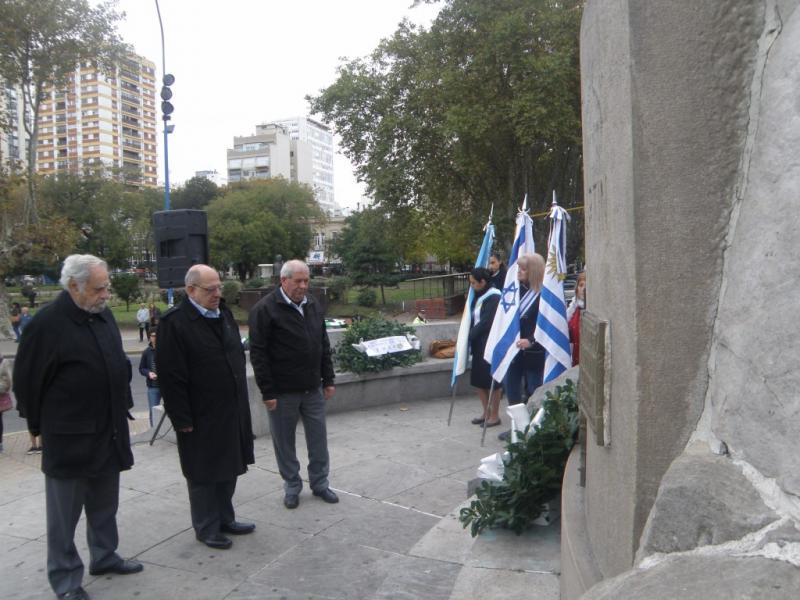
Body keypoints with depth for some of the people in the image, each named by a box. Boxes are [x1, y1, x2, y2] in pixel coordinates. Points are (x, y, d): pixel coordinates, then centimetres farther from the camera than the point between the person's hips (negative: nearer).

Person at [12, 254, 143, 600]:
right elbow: (26, 380, -10)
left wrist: (123, 405, 16)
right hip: (69, 439, -7)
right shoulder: (47, 323, -16)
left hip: (109, 432, 7)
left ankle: (104, 556, 36)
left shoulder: (103, 315, 6)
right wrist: (41, 425, -1)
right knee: (65, 513, 8)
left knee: (105, 504, 20)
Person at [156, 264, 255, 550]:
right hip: (201, 416, -8)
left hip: (232, 411, 8)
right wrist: (182, 419, -17)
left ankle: (225, 519, 35)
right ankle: (206, 528, 23)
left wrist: (241, 402, 17)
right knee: (203, 474, 7)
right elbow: (171, 376, -17)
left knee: (229, 467, 18)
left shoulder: (224, 313, 9)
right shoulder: (175, 322, -16)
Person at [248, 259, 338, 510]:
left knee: (318, 439, 11)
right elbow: (258, 354, -13)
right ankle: (292, 486, 26)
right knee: (285, 442, 9)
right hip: (282, 392, -5)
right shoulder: (265, 309, -11)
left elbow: (324, 346, 15)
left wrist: (328, 380, 12)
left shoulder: (313, 306, 9)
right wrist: (267, 392, -15)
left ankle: (320, 483, 27)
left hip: (313, 389, 5)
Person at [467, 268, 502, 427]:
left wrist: (469, 336, -12)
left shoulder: (494, 298, -14)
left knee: (492, 380, 1)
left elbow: (485, 322, -19)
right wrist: (470, 336, 2)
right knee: (478, 379, 12)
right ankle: (486, 412, 25)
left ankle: (494, 415, 12)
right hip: (478, 344, 8)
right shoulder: (478, 297, 11)